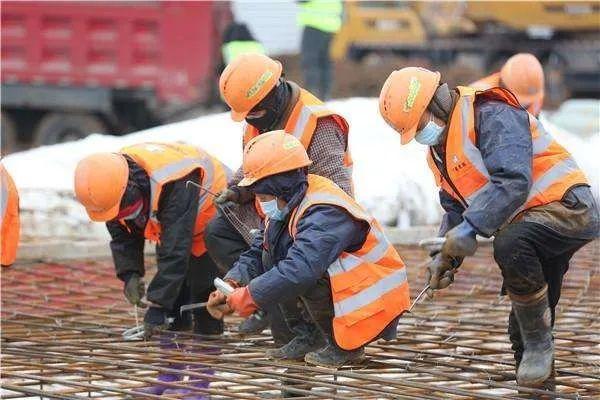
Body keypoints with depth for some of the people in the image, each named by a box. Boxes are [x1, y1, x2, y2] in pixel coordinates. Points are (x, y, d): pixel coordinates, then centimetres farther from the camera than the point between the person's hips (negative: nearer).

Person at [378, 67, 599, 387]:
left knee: (509, 245, -35)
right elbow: (455, 209, 20)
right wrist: (445, 257, 3)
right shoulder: (438, 150, 13)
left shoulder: (490, 115, -18)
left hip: (568, 205, -10)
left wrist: (470, 228, -34)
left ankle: (539, 345, -21)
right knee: (528, 316, 8)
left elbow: (514, 181, -30)